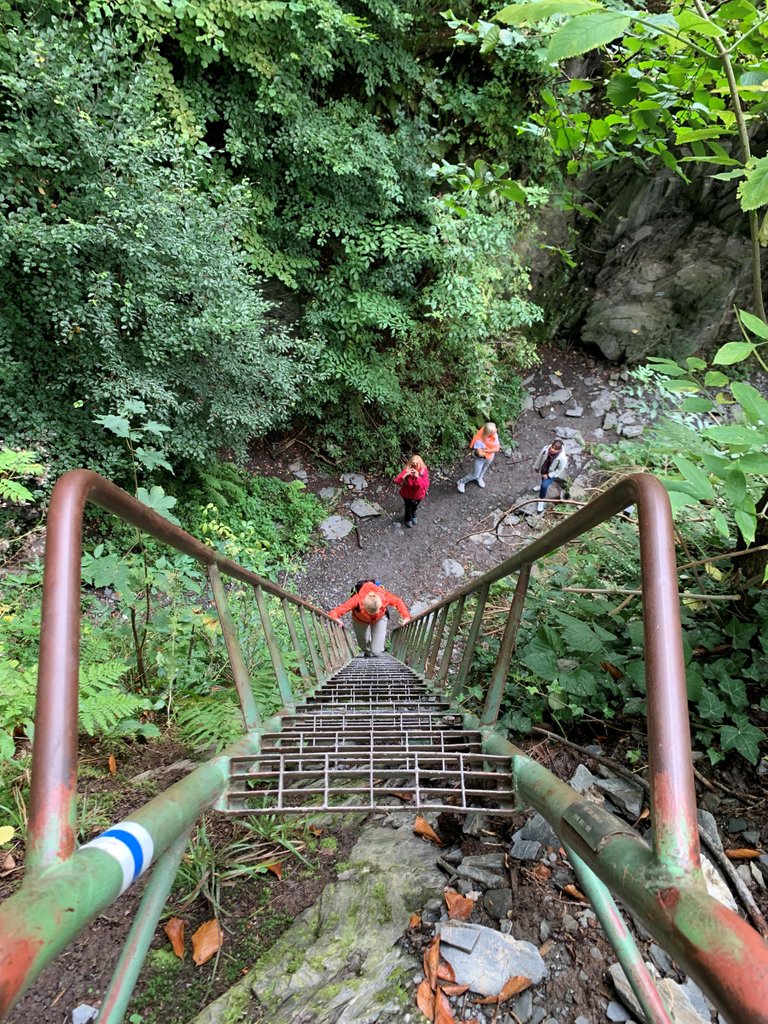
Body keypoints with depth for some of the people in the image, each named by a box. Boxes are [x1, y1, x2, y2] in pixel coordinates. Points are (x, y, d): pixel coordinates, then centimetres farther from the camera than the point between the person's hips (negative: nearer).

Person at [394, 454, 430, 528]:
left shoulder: (424, 471, -27)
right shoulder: (407, 470, -28)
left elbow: (426, 485, -33)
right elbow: (396, 481, -31)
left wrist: (418, 477, -44)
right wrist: (406, 474, -44)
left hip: (418, 495, 1)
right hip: (407, 494, -1)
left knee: (415, 507, 30)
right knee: (408, 507, 22)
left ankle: (413, 516, 65)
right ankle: (408, 519, 55)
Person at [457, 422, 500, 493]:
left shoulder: (494, 434, -28)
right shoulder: (478, 440, -41)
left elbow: (497, 448, -23)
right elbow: (480, 453, -31)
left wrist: (486, 450, -33)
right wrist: (492, 450, -19)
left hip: (490, 457, 5)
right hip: (479, 459, -5)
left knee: (484, 469, 32)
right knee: (475, 475, 9)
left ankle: (479, 478, 65)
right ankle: (461, 482, 36)